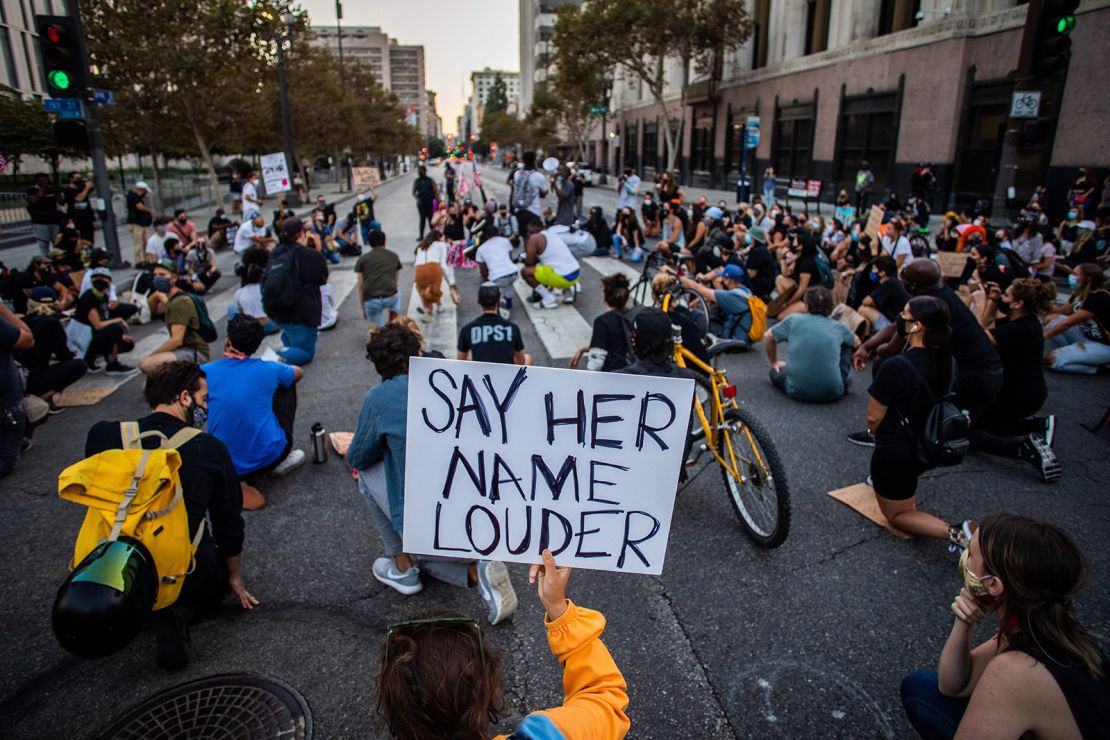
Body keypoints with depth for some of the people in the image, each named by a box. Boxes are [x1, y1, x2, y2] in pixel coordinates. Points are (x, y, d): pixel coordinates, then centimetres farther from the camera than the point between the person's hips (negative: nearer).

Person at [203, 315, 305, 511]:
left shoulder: (204, 372, -3)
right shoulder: (267, 370, -3)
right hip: (269, 455, -3)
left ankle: (244, 478, 15)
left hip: (226, 465, 3)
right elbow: (299, 373, 19)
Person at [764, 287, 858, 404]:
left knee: (776, 372, 32)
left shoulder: (794, 320, 2)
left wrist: (774, 362, 30)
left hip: (798, 392, -1)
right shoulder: (838, 326, 6)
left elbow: (767, 337, 15)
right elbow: (856, 342, 27)